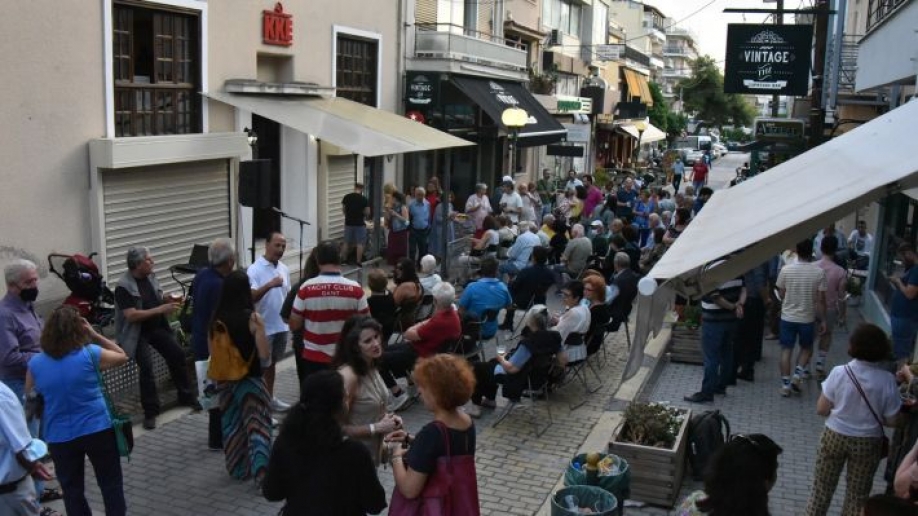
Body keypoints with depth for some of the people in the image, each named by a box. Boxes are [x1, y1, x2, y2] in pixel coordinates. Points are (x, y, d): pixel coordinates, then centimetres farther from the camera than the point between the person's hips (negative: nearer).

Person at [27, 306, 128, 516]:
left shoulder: (35, 363, -5)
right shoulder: (91, 353, -13)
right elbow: (122, 356, 5)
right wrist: (95, 335, 2)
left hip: (59, 437, 2)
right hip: (98, 429, -2)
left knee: (71, 490, 16)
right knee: (111, 484, 14)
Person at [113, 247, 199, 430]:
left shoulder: (150, 277, 3)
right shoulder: (123, 287, -19)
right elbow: (131, 315, -26)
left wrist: (169, 302, -6)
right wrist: (160, 309, -27)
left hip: (157, 327, 7)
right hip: (136, 333, -7)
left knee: (177, 354, 1)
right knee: (146, 366, -21)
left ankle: (186, 396, 20)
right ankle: (150, 412, -9)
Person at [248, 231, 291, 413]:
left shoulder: (284, 269, 7)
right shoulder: (255, 270, -15)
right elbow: (251, 297, -26)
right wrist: (269, 285, -39)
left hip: (281, 326, 7)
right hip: (263, 328, -7)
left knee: (272, 363, 19)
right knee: (261, 367, 2)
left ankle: (270, 398, 31)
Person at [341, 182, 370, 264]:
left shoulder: (346, 197, 0)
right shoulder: (364, 199, -10)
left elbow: (343, 210, 8)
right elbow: (367, 212, -8)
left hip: (348, 223, 4)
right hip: (360, 223, -4)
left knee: (346, 242, 14)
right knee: (360, 243, 3)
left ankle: (344, 260, 22)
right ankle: (358, 261, 4)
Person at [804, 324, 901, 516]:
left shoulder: (839, 372, -17)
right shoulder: (887, 380, -16)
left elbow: (821, 410, -10)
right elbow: (891, 421, -8)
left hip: (834, 436, 0)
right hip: (867, 442, 0)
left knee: (822, 486, 17)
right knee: (858, 493, 18)